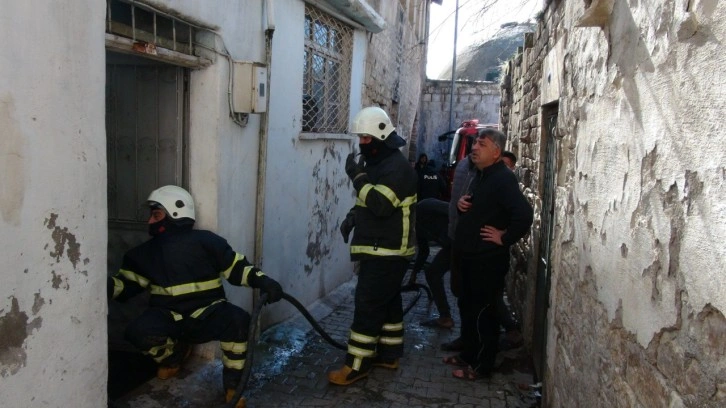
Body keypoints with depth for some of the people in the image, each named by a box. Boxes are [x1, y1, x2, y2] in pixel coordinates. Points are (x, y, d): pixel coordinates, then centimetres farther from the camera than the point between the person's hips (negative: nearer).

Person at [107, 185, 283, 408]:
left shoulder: (205, 241, -3)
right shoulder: (147, 251, 9)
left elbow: (238, 268, -2)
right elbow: (126, 284, 9)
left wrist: (263, 281, -19)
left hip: (206, 314, -3)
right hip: (168, 317, 3)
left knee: (238, 320, -33)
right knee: (138, 331, -29)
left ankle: (233, 383, -8)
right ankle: (174, 354, 9)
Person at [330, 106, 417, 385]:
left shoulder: (397, 167, -17)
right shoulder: (377, 163, 16)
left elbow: (380, 205, -28)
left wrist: (357, 177, -23)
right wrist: (352, 217, 8)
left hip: (388, 252, -10)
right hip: (380, 249, 10)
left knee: (367, 305, -10)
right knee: (387, 302, 16)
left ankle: (357, 365, -4)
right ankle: (388, 354, 27)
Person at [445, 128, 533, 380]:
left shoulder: (503, 178, -19)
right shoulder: (480, 175, 13)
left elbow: (524, 214, -31)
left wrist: (505, 238, -20)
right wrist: (461, 204, 4)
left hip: (488, 260, -10)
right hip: (470, 256, 10)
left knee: (482, 312, 1)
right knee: (468, 308, 18)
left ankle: (481, 365, 13)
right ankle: (469, 354, 32)